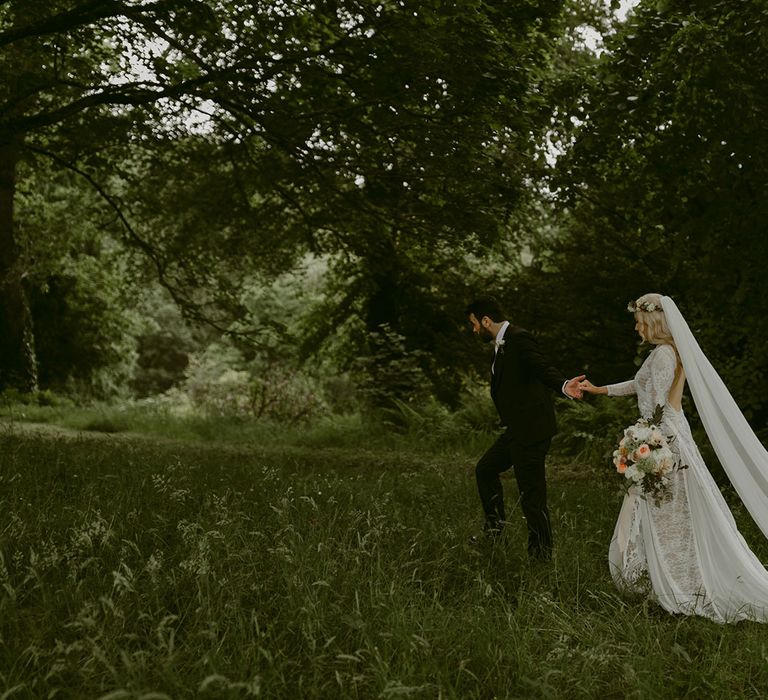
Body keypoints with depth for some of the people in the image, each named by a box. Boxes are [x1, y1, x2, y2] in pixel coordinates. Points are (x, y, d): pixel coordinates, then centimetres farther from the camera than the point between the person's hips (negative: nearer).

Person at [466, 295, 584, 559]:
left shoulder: (519, 339, -15)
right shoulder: (501, 345, 17)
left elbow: (542, 368, -30)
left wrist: (563, 385, -49)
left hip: (532, 429, -11)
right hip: (517, 429, 11)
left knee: (531, 493, -4)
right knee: (485, 469, 20)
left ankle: (541, 553, 7)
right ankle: (495, 528, 32)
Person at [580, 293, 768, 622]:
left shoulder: (663, 354, -16)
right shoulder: (669, 352, 14)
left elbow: (656, 406, -20)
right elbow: (639, 384, 28)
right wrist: (599, 390, 32)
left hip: (663, 438, -10)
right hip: (668, 435, 10)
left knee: (665, 516, -2)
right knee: (665, 515, 13)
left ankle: (679, 590, 4)